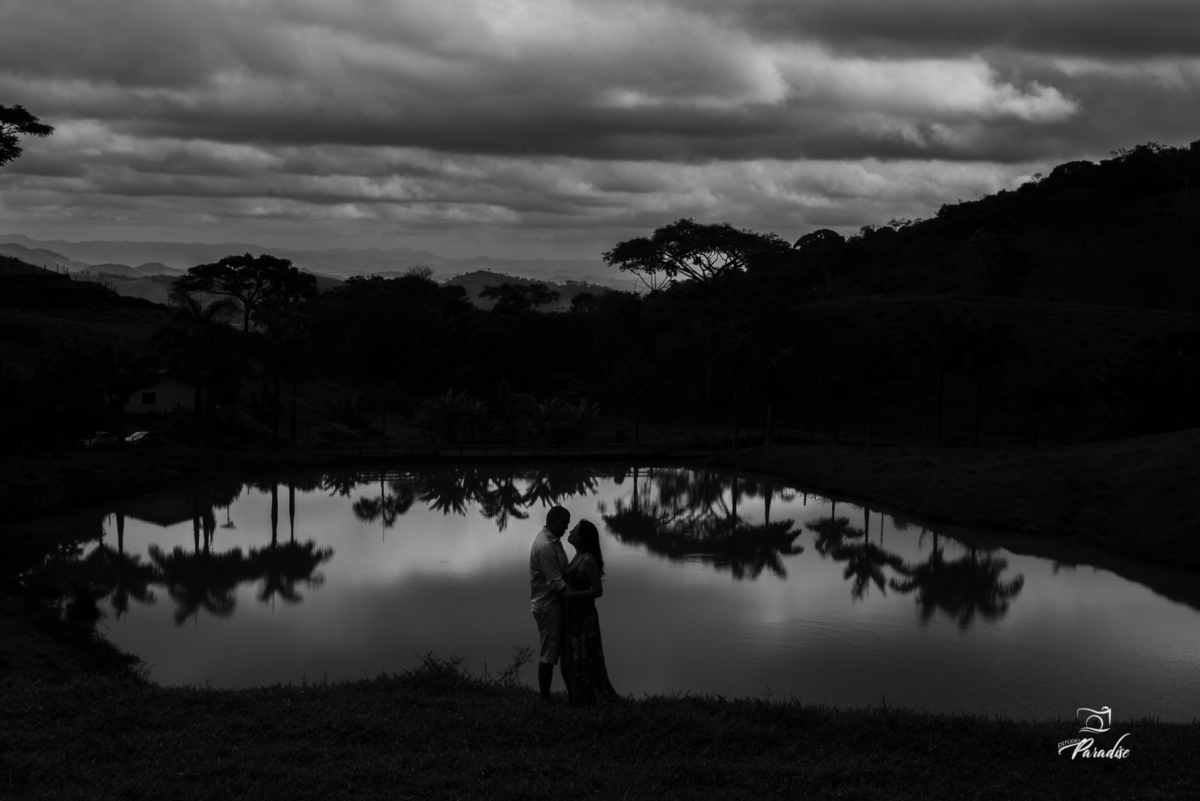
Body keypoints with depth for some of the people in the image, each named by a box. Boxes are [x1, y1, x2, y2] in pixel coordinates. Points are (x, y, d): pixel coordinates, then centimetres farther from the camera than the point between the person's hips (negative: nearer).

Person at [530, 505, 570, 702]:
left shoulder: (552, 540, 9)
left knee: (552, 652, 15)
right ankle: (545, 699, 7)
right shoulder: (546, 547, -23)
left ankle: (546, 696, 21)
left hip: (553, 604, 10)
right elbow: (555, 583, -24)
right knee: (548, 655, -1)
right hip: (548, 606, -10)